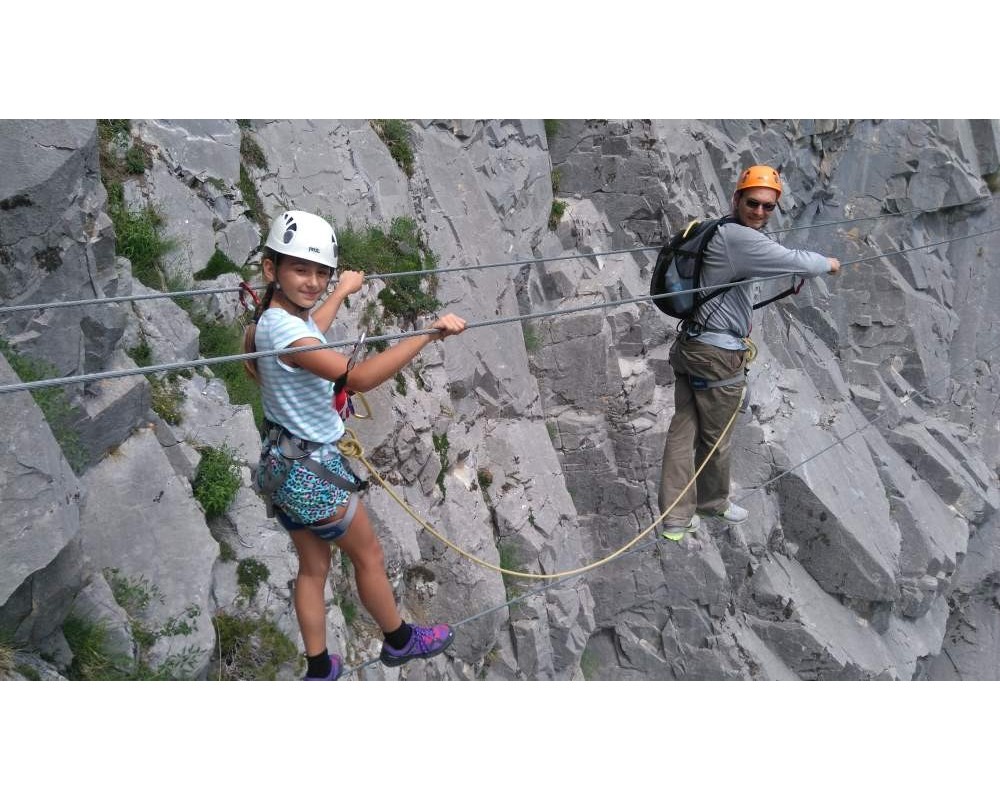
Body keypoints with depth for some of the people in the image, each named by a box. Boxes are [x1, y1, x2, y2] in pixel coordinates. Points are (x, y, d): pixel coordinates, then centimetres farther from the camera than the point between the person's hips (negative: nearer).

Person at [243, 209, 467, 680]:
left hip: (284, 465, 9)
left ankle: (319, 669, 29)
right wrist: (429, 333, -39)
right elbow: (358, 378, -39)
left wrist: (342, 291, 39)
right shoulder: (282, 328, -28)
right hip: (311, 469, -9)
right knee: (368, 554, 13)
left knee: (313, 568, 18)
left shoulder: (280, 319, 2)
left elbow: (312, 333, 27)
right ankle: (399, 641, 35)